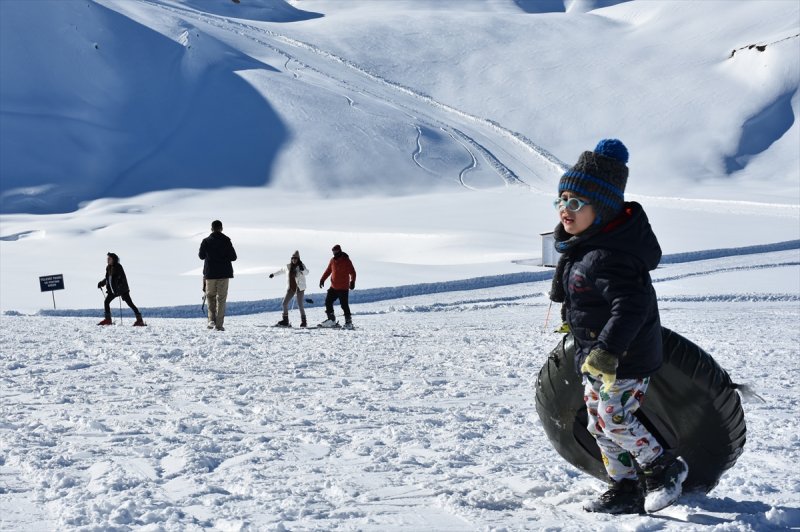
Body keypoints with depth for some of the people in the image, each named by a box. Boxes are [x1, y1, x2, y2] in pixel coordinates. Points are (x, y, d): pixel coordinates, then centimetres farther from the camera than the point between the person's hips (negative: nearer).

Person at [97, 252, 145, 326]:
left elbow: (123, 278, -20)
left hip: (122, 290, -8)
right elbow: (107, 278, 20)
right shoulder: (108, 268, 8)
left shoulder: (118, 267, -14)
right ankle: (108, 320, 18)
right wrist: (101, 283, 7)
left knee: (130, 303, -9)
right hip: (113, 290, 8)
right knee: (106, 302, 7)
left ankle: (139, 320, -9)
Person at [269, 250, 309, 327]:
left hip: (299, 287, -6)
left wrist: (302, 269, -44)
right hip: (291, 288, 6)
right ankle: (285, 321, 12)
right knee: (285, 303, 3)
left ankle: (303, 321, -2)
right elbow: (281, 270, 28)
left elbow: (306, 272, -24)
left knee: (300, 305, -12)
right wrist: (273, 274, 35)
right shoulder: (288, 266, 8)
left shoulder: (301, 266, -7)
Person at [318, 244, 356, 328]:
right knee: (328, 302, 5)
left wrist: (352, 281, -27)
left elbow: (352, 272, -11)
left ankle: (348, 322, 3)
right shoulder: (332, 261, 7)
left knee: (344, 305, -6)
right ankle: (331, 320, 15)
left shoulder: (346, 261, -9)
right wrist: (322, 279, 3)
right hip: (333, 287, 6)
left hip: (343, 289, -6)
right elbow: (328, 271, 16)